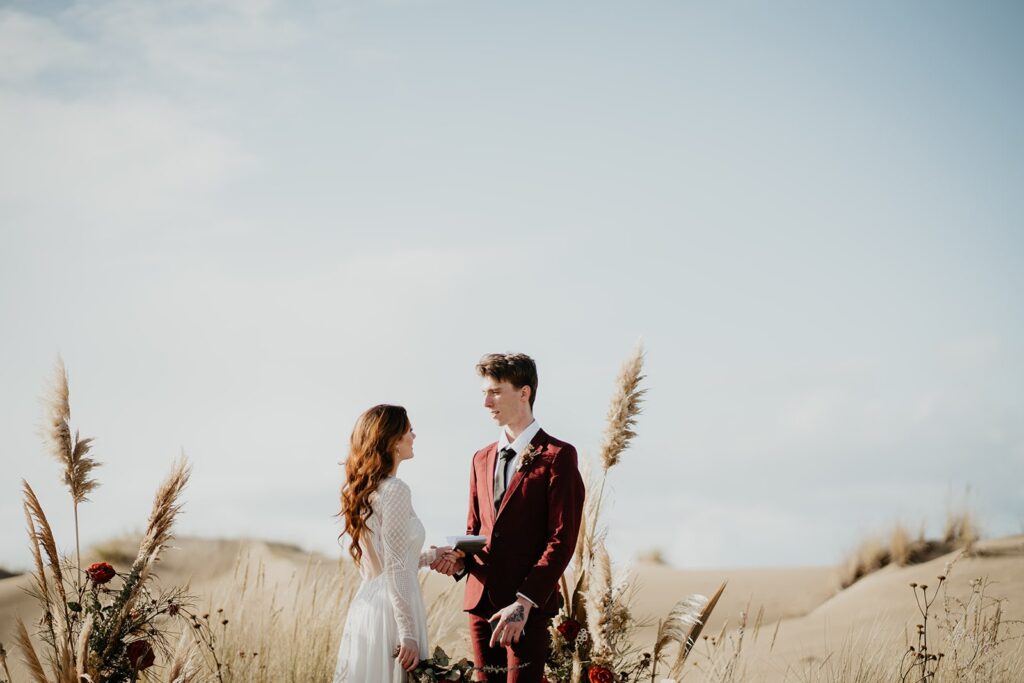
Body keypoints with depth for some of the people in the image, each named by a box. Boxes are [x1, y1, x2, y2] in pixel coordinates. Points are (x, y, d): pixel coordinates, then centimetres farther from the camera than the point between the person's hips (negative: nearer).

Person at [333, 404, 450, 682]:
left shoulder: (363, 489, 13)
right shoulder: (394, 490, -13)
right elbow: (396, 569, -17)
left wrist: (431, 555, 25)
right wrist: (408, 634, -16)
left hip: (366, 605, 9)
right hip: (390, 610, -8)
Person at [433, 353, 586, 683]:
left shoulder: (557, 456, -4)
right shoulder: (482, 459, 17)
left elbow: (562, 539, -11)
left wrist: (524, 603, -17)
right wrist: (460, 560, 0)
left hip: (529, 605, -6)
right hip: (481, 599, 6)